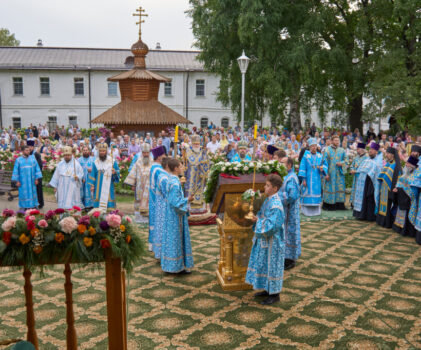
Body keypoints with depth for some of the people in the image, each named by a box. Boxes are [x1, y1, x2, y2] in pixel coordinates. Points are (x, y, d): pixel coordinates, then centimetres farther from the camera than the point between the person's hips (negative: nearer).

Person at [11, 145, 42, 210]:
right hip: (23, 181, -1)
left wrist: (37, 179, -2)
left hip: (31, 180, 1)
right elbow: (16, 171, 2)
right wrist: (17, 181, -4)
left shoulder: (32, 158, 4)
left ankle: (33, 206, 13)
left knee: (32, 193, 5)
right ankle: (24, 207, 10)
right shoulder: (18, 160, 2)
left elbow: (37, 169, 4)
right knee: (24, 194, 2)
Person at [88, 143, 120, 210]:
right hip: (98, 188, 2)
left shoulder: (112, 161, 0)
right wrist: (92, 185, 5)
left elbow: (118, 172, 3)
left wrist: (115, 172, -19)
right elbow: (92, 175, 10)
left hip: (109, 187, -1)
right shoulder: (96, 162, 6)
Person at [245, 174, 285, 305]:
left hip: (272, 242, -9)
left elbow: (271, 226, -27)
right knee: (264, 264, 18)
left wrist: (258, 221, -16)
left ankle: (274, 294, 16)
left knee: (271, 266, 2)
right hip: (264, 239, 10)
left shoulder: (276, 205, -24)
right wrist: (256, 217, -3)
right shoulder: (268, 200, 5)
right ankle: (267, 289, 33)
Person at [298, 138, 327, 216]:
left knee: (316, 193, 6)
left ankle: (316, 210, 15)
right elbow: (302, 167, -6)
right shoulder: (306, 155, -3)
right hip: (308, 179, -3)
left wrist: (322, 168, -11)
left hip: (317, 180, 4)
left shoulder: (320, 156, 8)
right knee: (307, 194, -2)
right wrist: (303, 179, -11)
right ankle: (307, 211, 6)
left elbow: (325, 164, 13)